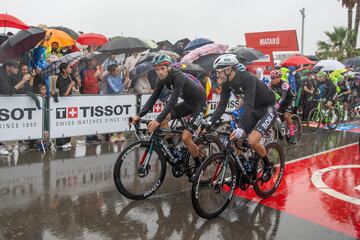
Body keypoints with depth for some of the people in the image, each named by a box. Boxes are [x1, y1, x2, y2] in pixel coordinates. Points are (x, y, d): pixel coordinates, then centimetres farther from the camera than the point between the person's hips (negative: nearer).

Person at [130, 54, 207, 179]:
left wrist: (158, 120, -48)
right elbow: (153, 98, -8)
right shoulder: (161, 79, -7)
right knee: (164, 119, -10)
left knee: (185, 137, -17)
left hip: (199, 103, -8)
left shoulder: (178, 77, -30)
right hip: (187, 102, 8)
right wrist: (139, 115, -19)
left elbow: (173, 100, -39)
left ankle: (199, 165, 6)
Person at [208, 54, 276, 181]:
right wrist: (210, 122, -21)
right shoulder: (227, 83, -9)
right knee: (236, 138, -2)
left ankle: (268, 166, 4)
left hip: (268, 109, -7)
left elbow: (248, 104, -39)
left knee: (252, 141, -22)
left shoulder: (248, 78, -31)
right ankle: (250, 163, 21)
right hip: (254, 110, 8)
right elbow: (222, 104, -10)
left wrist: (241, 127, -49)